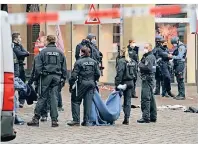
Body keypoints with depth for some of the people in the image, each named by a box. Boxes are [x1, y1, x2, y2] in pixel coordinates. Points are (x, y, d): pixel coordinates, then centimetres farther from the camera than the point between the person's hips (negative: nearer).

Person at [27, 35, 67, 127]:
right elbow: (64, 68, 10)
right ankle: (54, 120, 2)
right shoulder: (60, 52, 8)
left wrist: (36, 77, 2)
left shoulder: (43, 52, -1)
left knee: (42, 97, 1)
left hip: (46, 77, -2)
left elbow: (38, 67, -4)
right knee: (53, 98, 3)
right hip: (56, 77, 2)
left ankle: (36, 119, 0)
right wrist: (63, 78, 16)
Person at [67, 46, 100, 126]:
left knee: (76, 101, 5)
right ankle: (87, 121, 5)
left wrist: (71, 85, -3)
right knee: (88, 102, 6)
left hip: (81, 83, -4)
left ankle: (76, 120, 0)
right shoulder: (94, 62, 7)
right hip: (91, 83, 5)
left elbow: (74, 75, -11)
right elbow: (97, 74, 7)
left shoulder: (79, 62, -9)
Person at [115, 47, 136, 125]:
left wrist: (117, 84, -16)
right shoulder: (132, 61, 9)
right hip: (131, 83, 6)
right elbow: (134, 72, 12)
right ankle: (127, 118, 3)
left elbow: (119, 74, -17)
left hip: (123, 82, -6)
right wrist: (132, 82, 16)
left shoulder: (121, 61, -12)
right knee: (128, 100, 6)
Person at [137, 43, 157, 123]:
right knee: (151, 98, 14)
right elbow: (143, 65, 17)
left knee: (145, 98, -11)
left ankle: (146, 117, -13)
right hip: (150, 78, 11)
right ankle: (153, 117, 21)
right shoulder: (146, 56, 20)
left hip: (147, 79, -11)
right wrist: (141, 64, -2)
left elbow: (147, 67, -24)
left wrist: (140, 65, -11)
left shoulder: (149, 57, -12)